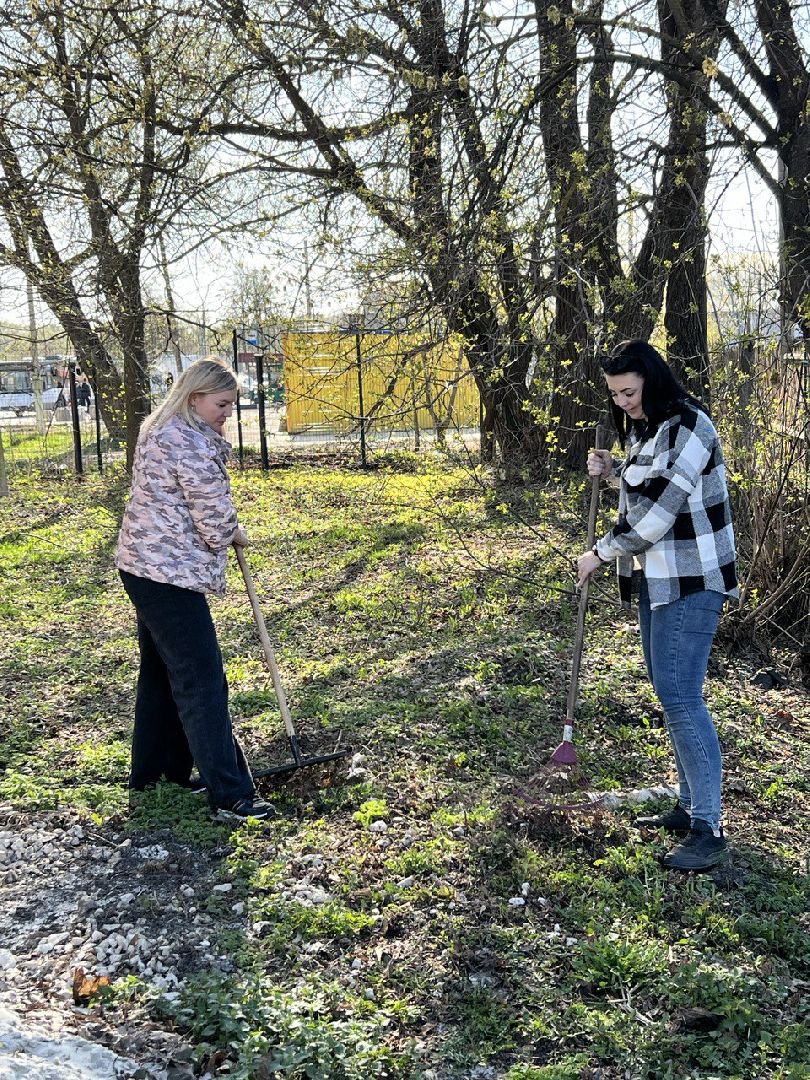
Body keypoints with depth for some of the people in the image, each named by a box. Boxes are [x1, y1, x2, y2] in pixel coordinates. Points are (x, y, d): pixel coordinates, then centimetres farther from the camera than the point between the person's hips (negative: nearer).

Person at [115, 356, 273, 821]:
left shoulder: (162, 431, 14)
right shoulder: (192, 445, -19)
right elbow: (216, 521, -16)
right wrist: (235, 535, 5)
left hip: (145, 567, 11)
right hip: (171, 575, -11)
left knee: (162, 673, 20)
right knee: (202, 682, -7)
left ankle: (151, 773, 32)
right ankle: (231, 796, -2)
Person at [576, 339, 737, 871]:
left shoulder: (687, 426, -17)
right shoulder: (642, 426, 12)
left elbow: (658, 510, -21)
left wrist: (601, 554, -10)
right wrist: (614, 469, 5)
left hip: (692, 582, -10)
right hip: (656, 575, 10)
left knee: (680, 696, -11)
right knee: (671, 692, 12)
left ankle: (708, 830, -3)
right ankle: (690, 807, 23)